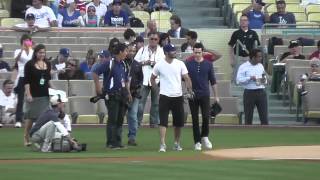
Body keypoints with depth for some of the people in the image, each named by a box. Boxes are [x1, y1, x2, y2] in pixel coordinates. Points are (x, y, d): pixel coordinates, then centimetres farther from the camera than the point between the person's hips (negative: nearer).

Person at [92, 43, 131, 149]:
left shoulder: (123, 65, 14)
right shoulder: (109, 64, -10)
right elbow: (95, 73, -12)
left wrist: (128, 93, 18)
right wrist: (98, 88, -15)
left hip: (122, 95, 8)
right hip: (111, 95, -8)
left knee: (120, 119, 9)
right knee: (112, 119, -8)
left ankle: (118, 142, 15)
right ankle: (111, 143, -5)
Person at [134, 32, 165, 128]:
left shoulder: (162, 51, 7)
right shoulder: (142, 50, 11)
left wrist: (156, 64, -12)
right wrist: (144, 63, -8)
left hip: (156, 80, 0)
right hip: (144, 79, 0)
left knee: (156, 103, 4)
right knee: (140, 101, -4)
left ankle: (154, 122, 11)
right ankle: (137, 121, 1)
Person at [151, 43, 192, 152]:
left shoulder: (180, 64, 2)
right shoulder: (159, 65, -2)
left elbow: (186, 78, 0)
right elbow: (152, 79, 11)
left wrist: (189, 90, -12)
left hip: (178, 97, 3)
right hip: (165, 97, -3)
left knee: (179, 122, 9)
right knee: (163, 121, -10)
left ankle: (177, 143, 23)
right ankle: (162, 144, -13)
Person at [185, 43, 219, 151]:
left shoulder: (208, 64, 5)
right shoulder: (188, 64, 3)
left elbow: (213, 81, 9)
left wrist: (216, 95, 8)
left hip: (205, 95, 0)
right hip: (192, 96, 0)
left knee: (206, 117, -9)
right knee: (195, 119, 2)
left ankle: (204, 137, 14)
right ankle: (197, 142, 9)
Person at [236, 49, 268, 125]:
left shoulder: (260, 66, 14)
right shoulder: (243, 67, -3)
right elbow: (239, 80, -10)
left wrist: (264, 80, -1)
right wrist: (250, 78, -20)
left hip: (261, 92, 4)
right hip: (249, 93, -4)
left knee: (264, 116, 0)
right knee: (248, 117, 2)